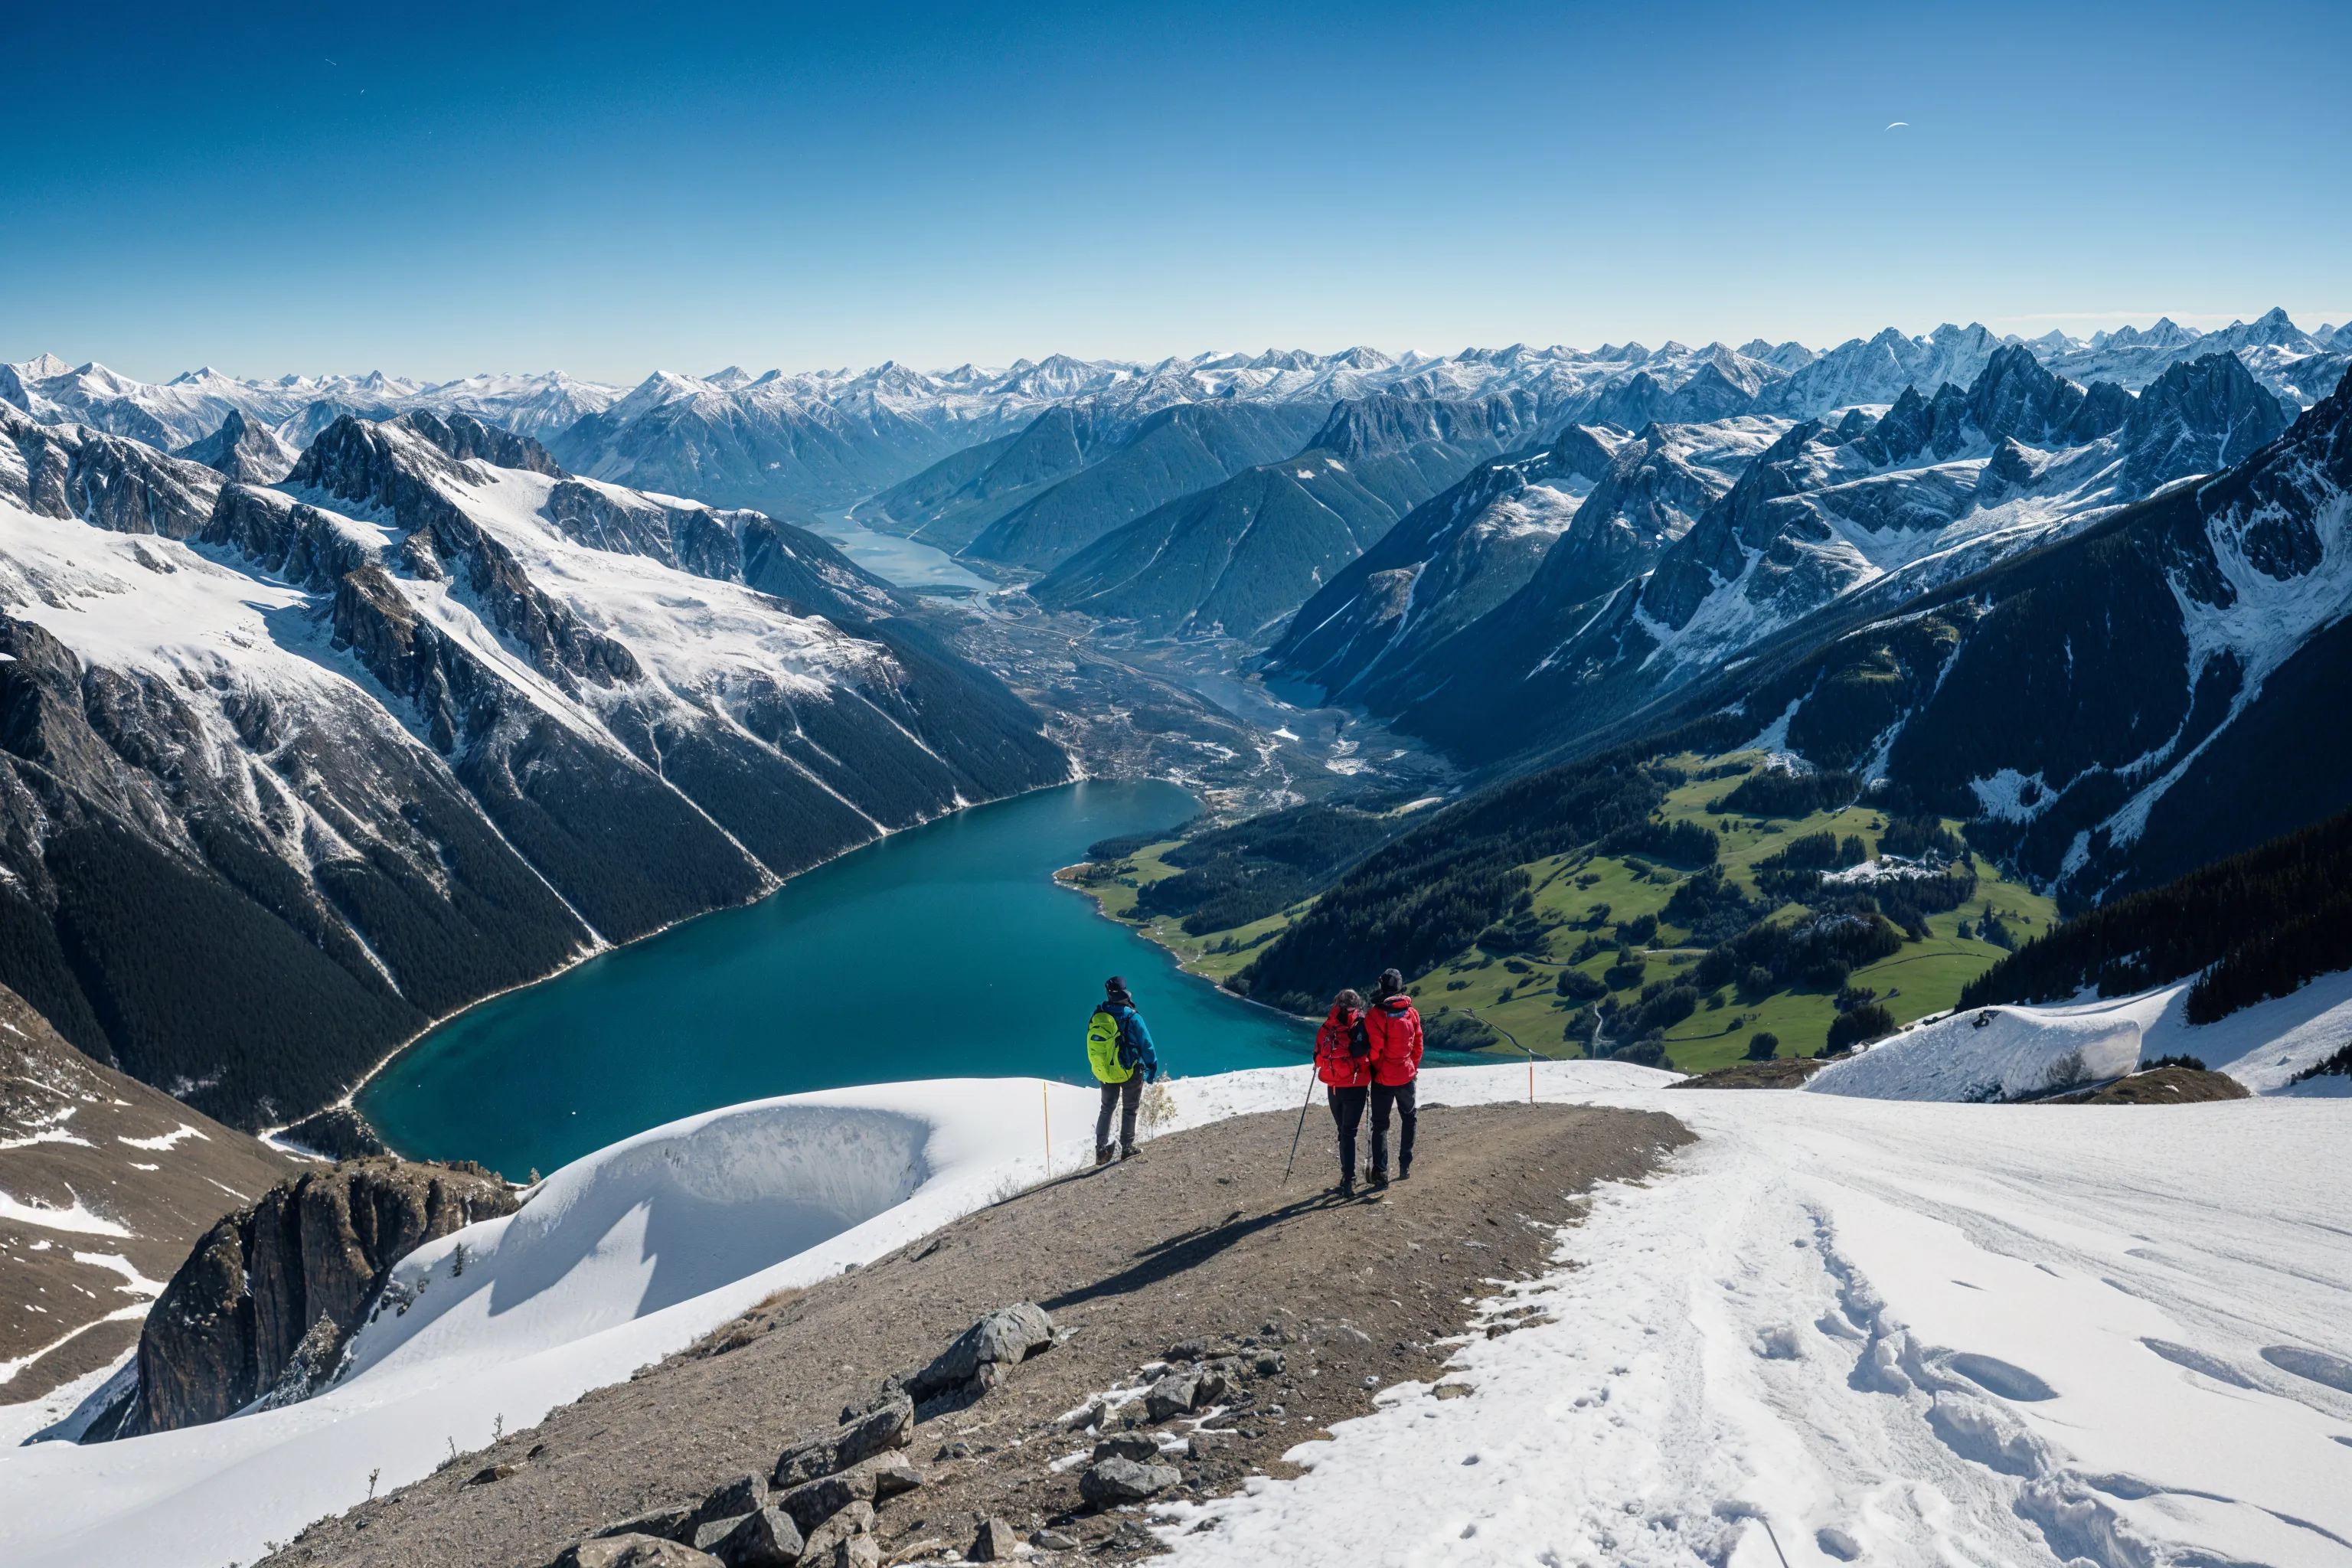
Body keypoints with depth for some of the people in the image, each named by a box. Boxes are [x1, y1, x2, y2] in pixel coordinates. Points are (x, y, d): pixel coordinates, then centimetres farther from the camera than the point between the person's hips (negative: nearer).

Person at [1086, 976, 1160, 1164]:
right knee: (1129, 1110, 14)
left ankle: (1101, 1150, 20)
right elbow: (1146, 1045, -13)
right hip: (1130, 1073, -4)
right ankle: (1127, 1148, 17)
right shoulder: (1132, 1018, -21)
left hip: (1105, 1073, 4)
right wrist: (1152, 1070, 0)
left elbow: (1092, 1048, 5)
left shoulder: (1096, 1018, -7)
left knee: (1107, 1109, 20)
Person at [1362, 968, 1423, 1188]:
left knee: (1380, 1124, 6)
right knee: (1408, 1119, 22)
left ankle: (1380, 1172, -4)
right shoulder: (1412, 1013, -3)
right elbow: (1417, 1046, 5)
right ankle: (1405, 1165, 22)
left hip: (1383, 1079, -2)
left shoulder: (1374, 1015, -16)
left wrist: (1373, 1069, 2)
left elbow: (1373, 1049, -16)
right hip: (1406, 1077, 3)